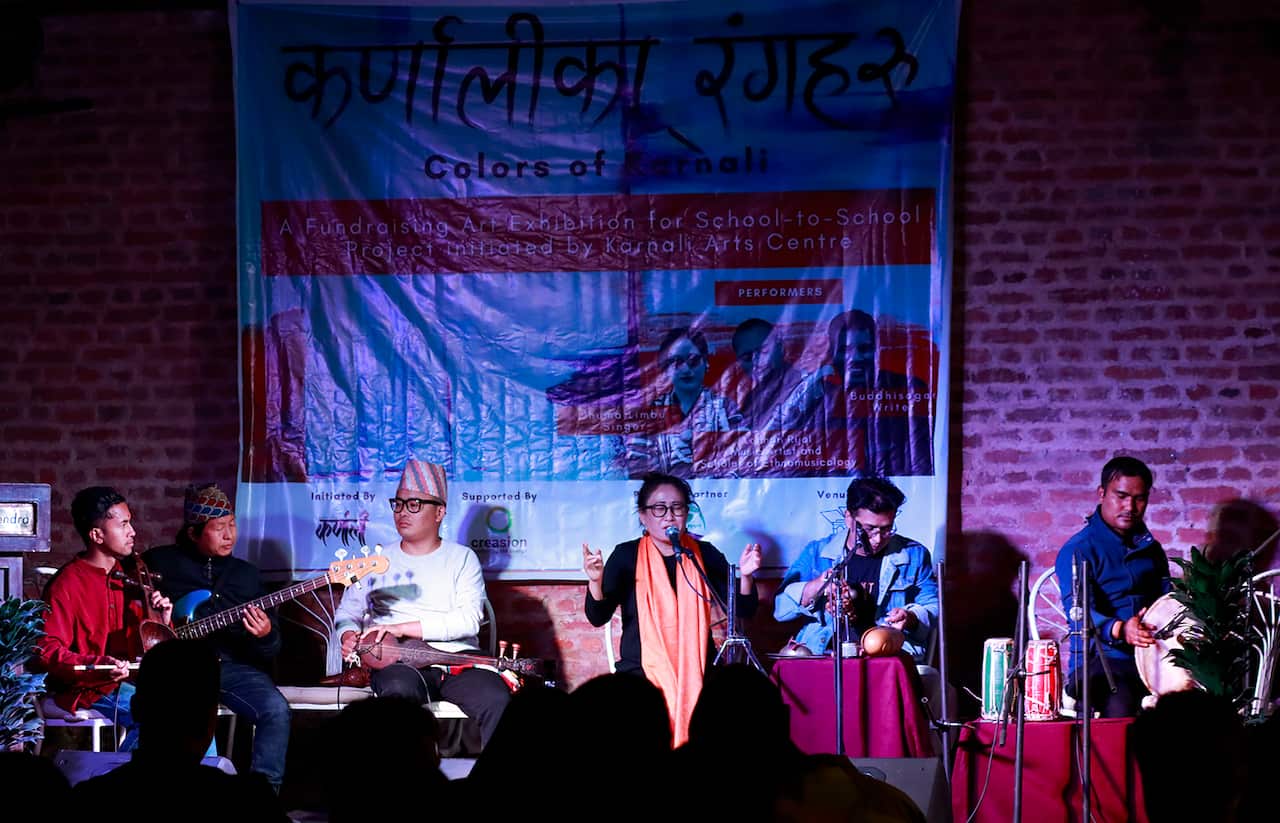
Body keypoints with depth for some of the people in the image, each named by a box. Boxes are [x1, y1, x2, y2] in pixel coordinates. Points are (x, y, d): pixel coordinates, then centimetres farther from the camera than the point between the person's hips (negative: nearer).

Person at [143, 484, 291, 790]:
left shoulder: (247, 573, 15)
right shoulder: (160, 562, 9)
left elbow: (272, 648, 14)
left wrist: (265, 636, -10)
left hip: (231, 664, 3)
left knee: (275, 710, -24)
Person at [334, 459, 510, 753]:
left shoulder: (462, 558, 9)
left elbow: (469, 619, -5)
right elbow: (347, 612, 23)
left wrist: (401, 628, -12)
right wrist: (349, 635, -2)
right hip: (397, 661, 0)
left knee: (497, 700, -30)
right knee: (400, 688, -37)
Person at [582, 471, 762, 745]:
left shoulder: (704, 555, 9)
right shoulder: (627, 556, 4)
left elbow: (743, 610, 6)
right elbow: (598, 617, -3)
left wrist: (745, 575, -12)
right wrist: (595, 581, -22)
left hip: (696, 671, 2)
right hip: (642, 671, -2)